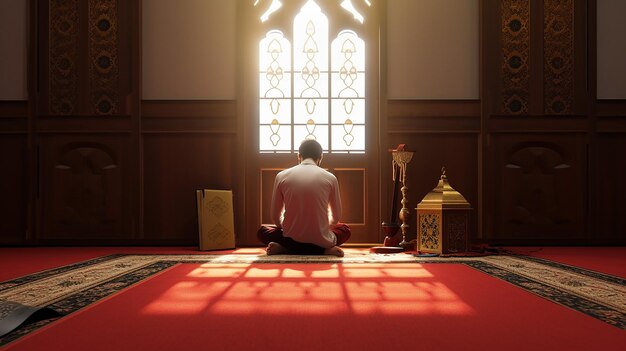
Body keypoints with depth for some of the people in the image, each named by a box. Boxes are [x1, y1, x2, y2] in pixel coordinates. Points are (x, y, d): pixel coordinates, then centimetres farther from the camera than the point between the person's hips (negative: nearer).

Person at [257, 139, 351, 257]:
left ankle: (283, 248, 0)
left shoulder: (282, 176, 1)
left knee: (263, 231, 31)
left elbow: (275, 217, 7)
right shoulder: (330, 178, 0)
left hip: (292, 240, 0)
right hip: (321, 242, 0)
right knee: (345, 229, 32)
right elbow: (336, 217, 10)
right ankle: (325, 250, 2)